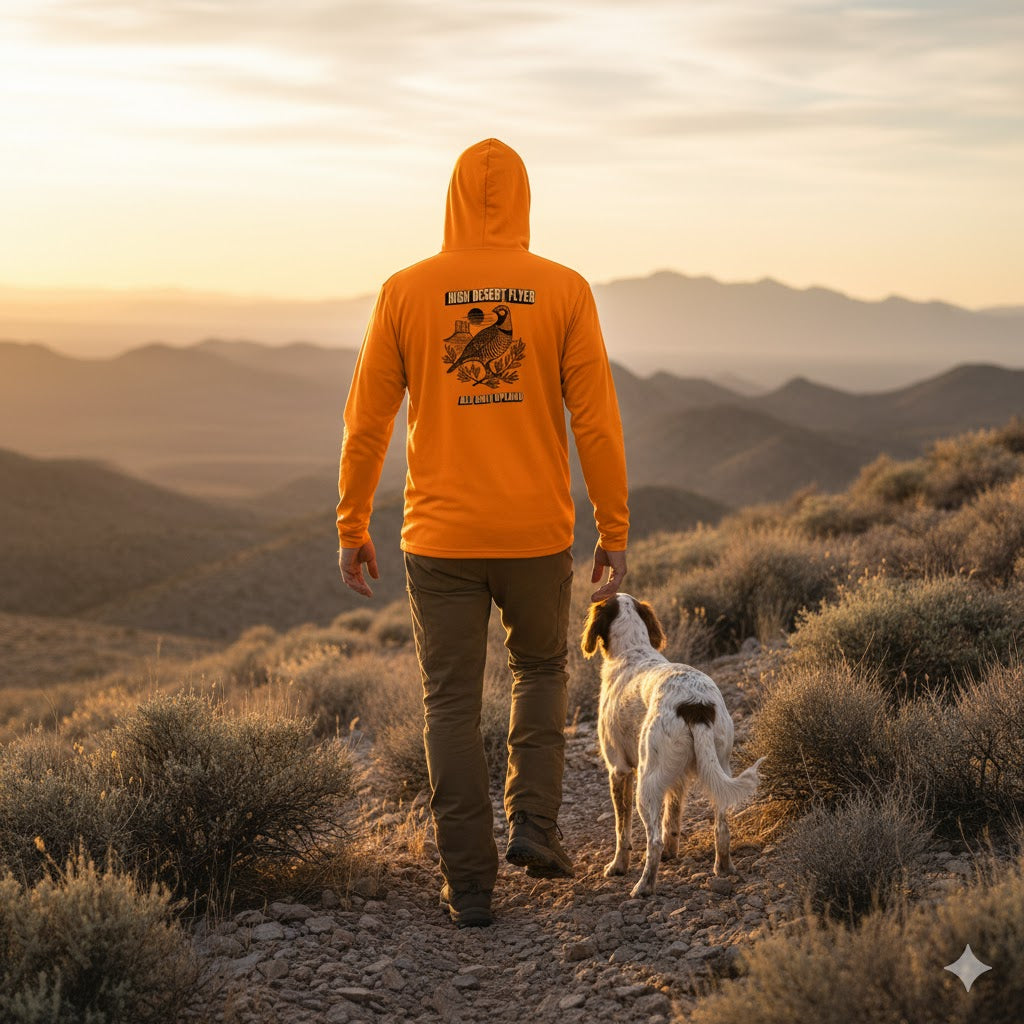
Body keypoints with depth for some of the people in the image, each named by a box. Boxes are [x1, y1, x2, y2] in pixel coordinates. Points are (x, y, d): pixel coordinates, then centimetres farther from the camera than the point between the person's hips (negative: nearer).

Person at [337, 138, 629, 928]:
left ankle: (470, 883, 9)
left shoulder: (405, 292, -2)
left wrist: (353, 527, 10)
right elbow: (597, 421, -5)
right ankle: (534, 820, 12)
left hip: (440, 537, 0)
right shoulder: (564, 291, -3)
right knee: (541, 667, 25)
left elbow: (366, 421, 0)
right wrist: (615, 532, 1)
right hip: (538, 534, 0)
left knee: (452, 704, 8)